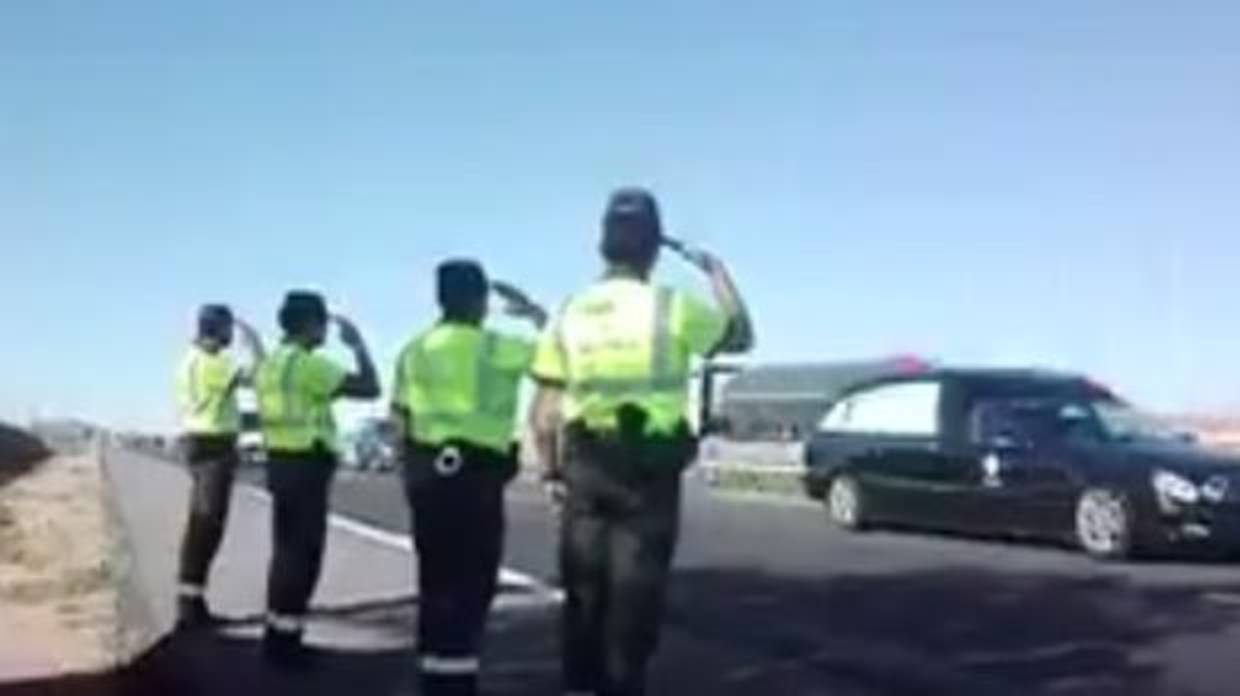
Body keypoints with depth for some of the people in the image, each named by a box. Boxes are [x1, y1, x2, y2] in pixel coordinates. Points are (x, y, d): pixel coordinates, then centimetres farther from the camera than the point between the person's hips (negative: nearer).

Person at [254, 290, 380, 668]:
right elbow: (370, 388, -19)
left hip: (280, 461, 10)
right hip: (306, 465, -10)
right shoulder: (308, 364, -16)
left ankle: (278, 634, 20)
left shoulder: (271, 363, 13)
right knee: (302, 553, -3)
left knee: (287, 550, 15)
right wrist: (358, 344, -6)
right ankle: (285, 638, 1)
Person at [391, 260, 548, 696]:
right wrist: (535, 313, 16)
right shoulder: (497, 349, -7)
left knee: (436, 579, 13)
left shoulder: (414, 349, 7)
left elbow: (399, 418, 8)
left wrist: (413, 466, 17)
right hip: (475, 473, -6)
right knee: (471, 582, 0)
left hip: (428, 470, 6)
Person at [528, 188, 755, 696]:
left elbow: (544, 411, 2)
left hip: (585, 466, 3)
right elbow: (741, 336, 12)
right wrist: (717, 271, 21)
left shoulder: (571, 312, 4)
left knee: (584, 592, 15)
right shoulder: (672, 307, -6)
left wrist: (552, 472, 13)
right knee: (634, 595, 4)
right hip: (651, 469, -3)